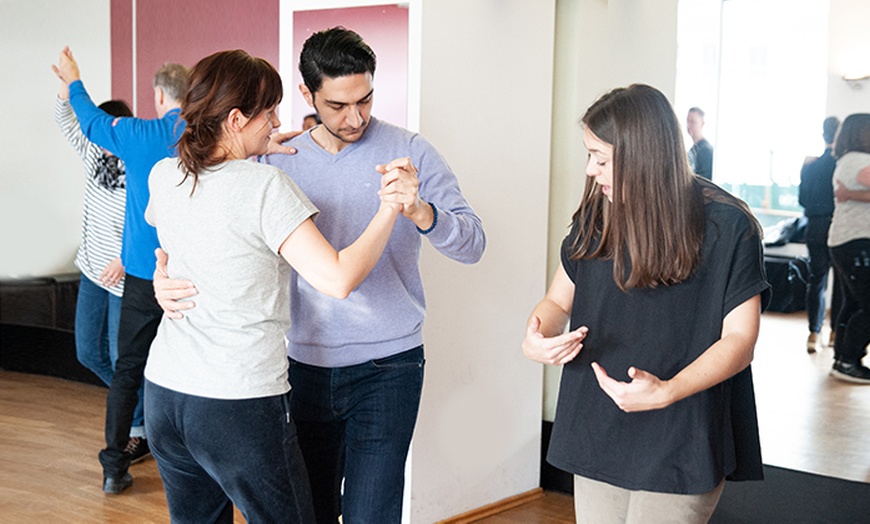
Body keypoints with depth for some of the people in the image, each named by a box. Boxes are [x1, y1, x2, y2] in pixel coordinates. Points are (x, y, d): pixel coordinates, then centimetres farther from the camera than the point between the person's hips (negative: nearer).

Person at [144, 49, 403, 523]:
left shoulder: (162, 176, 4)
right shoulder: (265, 186, -16)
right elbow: (337, 279, -22)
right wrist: (389, 209, -10)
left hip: (163, 390, 7)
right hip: (241, 402, -7)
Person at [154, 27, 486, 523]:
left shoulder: (408, 152, -5)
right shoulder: (278, 161, 2)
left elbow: (472, 242, -11)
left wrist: (420, 212, -32)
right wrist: (167, 272, -16)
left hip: (386, 365, -3)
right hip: (307, 365, 3)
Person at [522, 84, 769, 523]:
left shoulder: (728, 227, -11)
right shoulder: (596, 216, 4)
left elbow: (739, 339, -11)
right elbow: (559, 300, 13)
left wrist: (666, 391, -26)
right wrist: (536, 336, -11)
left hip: (679, 450, -4)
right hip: (597, 437, 5)